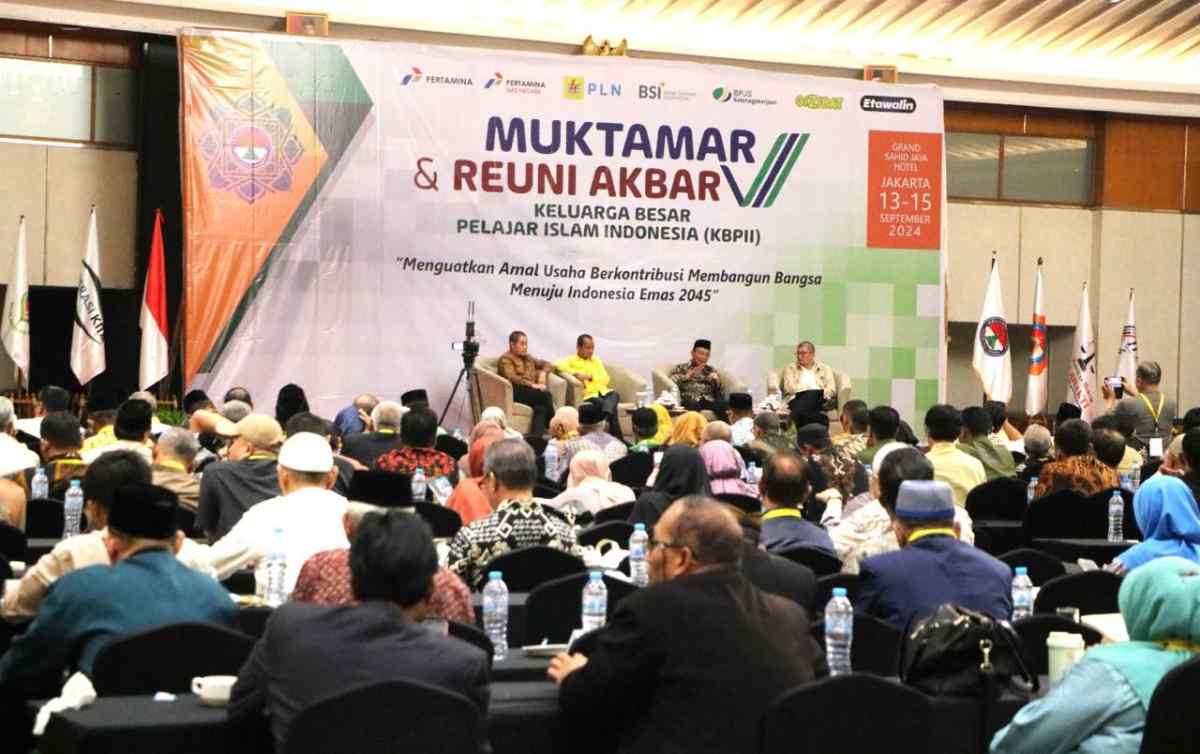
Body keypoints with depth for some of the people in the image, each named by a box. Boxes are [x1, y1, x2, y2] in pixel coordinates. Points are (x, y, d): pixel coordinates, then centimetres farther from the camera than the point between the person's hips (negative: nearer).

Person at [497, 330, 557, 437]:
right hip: (517, 392, -6)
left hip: (533, 392, 6)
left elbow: (548, 365, 35)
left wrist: (543, 373, 10)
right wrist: (532, 385, -21)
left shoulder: (528, 358, 30)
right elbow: (511, 377, -11)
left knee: (541, 407, -32)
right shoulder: (506, 359, 7)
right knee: (545, 394, -32)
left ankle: (536, 437, -49)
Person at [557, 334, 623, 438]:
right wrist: (576, 373, -16)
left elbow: (605, 379, 14)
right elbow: (558, 365, -9)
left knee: (614, 395, -33)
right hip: (589, 395, -4)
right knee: (607, 405, -33)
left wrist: (590, 377, -4)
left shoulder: (596, 361, 28)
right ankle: (618, 436, -38)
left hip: (604, 392, 4)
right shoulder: (571, 360, 13)